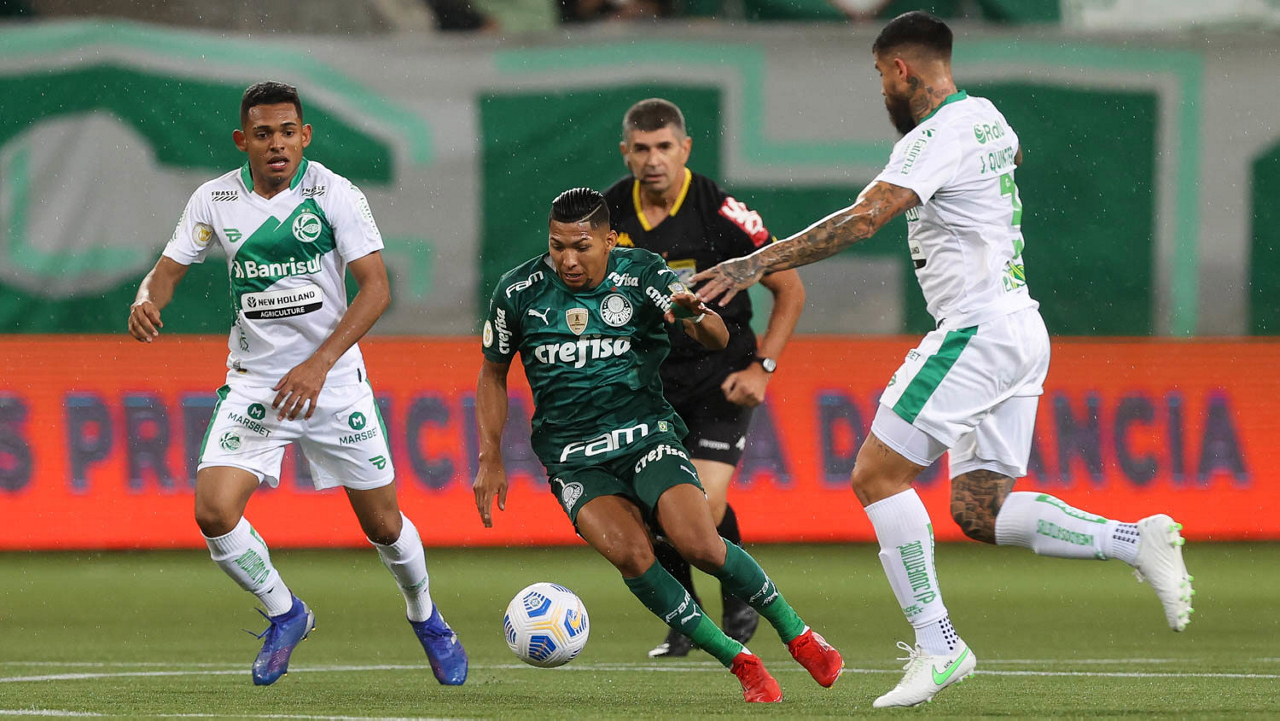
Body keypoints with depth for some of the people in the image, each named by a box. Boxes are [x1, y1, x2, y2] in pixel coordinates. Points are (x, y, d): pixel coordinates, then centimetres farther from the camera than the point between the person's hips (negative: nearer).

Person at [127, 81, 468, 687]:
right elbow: (170, 267, 4)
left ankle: (426, 619, 38)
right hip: (252, 383, 2)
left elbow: (375, 288, -16)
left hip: (334, 382, -2)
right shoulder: (215, 199, -3)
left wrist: (319, 363, -26)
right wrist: (147, 300, -21)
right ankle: (284, 614, 9)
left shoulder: (335, 194, -12)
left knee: (382, 523, 7)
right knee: (213, 511, -17)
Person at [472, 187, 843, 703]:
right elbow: (493, 373, 13)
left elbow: (717, 340, -13)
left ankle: (798, 637, -1)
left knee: (700, 546, -24)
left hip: (645, 434, -1)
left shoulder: (640, 274, -6)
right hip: (574, 459, 1)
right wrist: (490, 460, 7)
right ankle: (741, 664, -16)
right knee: (630, 553, -27)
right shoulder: (519, 292, -2)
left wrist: (696, 315, -37)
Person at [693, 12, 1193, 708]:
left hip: (978, 331, -10)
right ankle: (1137, 540, -2)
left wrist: (758, 263, -27)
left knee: (876, 475, -6)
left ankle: (937, 645, -9)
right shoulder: (987, 117, 14)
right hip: (1022, 334, 10)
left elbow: (862, 219, -27)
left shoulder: (936, 139, -14)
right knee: (978, 512, 9)